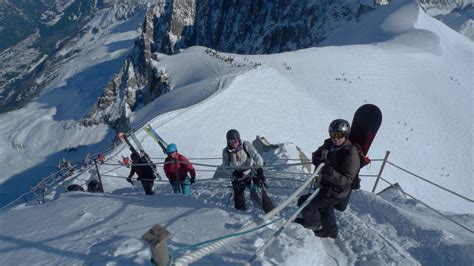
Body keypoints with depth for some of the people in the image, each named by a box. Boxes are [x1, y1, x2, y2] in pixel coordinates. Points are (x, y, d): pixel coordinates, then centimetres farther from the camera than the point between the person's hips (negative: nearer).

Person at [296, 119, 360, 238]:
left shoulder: (351, 155, -30)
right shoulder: (329, 144, -9)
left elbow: (346, 181, -31)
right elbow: (315, 156, 1)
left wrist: (331, 173, -46)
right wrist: (320, 160, -21)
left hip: (335, 192, -8)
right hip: (324, 186, 8)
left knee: (303, 202, -2)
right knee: (325, 206, 31)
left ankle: (314, 223, 29)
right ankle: (331, 231, 58)